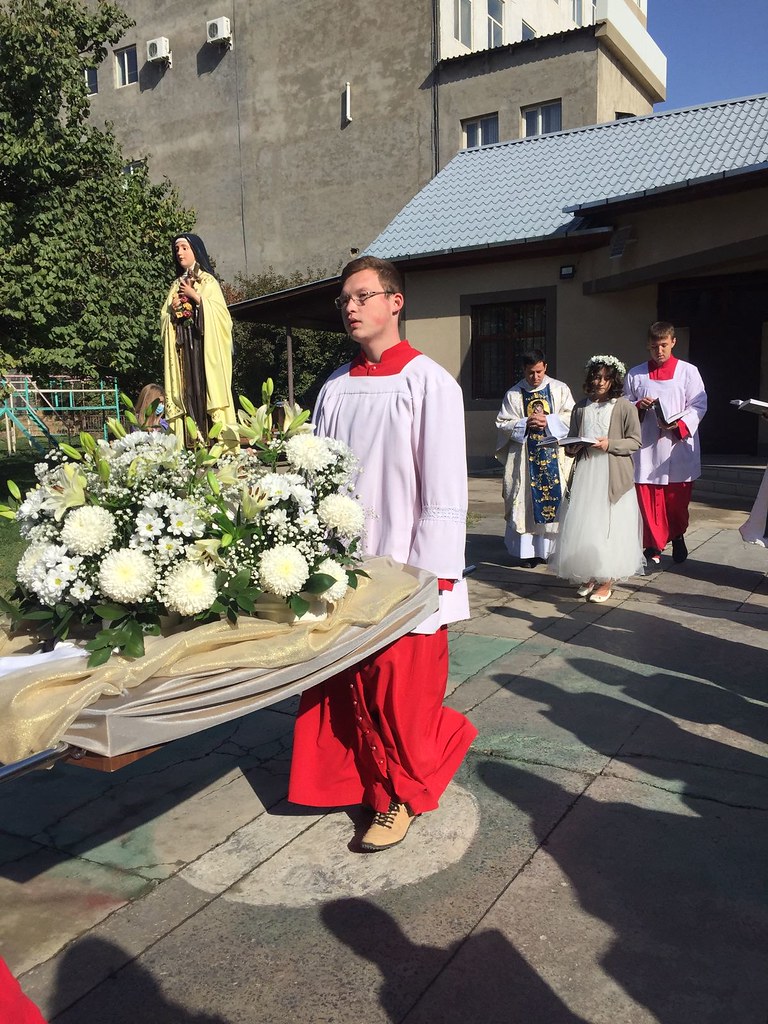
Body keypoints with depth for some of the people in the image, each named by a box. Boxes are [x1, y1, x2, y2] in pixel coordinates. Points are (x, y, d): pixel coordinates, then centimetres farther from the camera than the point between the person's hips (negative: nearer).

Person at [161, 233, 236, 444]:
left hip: (204, 346, -4)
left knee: (205, 385, -12)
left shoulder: (208, 281, 6)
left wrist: (195, 296, -9)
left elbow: (219, 311, -8)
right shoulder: (176, 285, 20)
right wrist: (172, 307, -2)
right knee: (187, 390, -3)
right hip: (182, 348, 5)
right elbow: (164, 318, 18)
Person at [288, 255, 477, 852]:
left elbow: (444, 489, -11)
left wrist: (433, 577, -13)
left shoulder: (429, 383, -8)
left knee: (404, 694, 6)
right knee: (348, 686, 14)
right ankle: (359, 778, 36)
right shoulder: (336, 388, 8)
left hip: (405, 573, -5)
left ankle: (403, 796, 29)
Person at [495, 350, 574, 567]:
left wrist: (548, 421, -13)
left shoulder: (560, 389, 7)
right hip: (525, 457, 0)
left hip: (555, 454, 0)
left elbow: (571, 417, 1)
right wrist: (525, 423, -11)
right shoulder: (513, 394, 6)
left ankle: (554, 548, 6)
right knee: (526, 502, -1)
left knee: (556, 498, -2)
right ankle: (528, 551, 4)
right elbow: (502, 423, 3)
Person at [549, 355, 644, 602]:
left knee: (610, 526, -2)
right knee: (582, 525, 4)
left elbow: (635, 441, -3)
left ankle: (606, 582, 7)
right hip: (585, 473, 4)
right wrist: (572, 447, -2)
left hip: (613, 476, -4)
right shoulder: (581, 407, 12)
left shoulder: (625, 407, -1)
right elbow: (571, 439, 20)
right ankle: (589, 577, 18)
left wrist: (609, 444, -16)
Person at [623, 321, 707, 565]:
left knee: (678, 498, 6)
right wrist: (638, 406, -8)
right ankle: (654, 546, 11)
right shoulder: (635, 374, 9)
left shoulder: (688, 371, 3)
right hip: (646, 447, 1)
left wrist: (679, 425, -18)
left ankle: (678, 537, 32)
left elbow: (698, 405, -1)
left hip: (679, 446, -1)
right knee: (648, 499, -1)